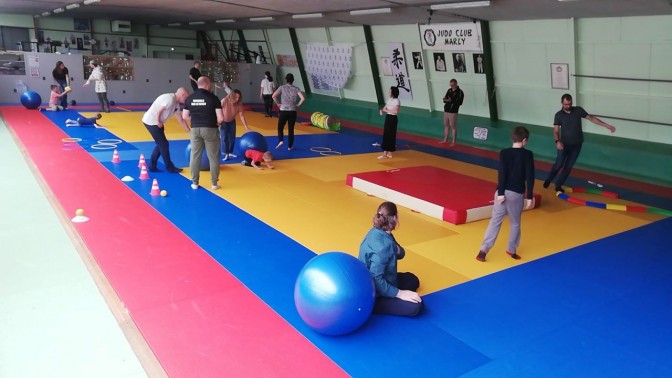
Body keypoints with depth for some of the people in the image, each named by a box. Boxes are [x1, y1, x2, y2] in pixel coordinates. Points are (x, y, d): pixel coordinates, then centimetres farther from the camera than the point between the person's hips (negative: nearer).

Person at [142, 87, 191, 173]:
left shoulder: (176, 104, 11)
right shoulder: (170, 99, -19)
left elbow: (181, 120, 15)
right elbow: (158, 111, -24)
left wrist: (190, 132, 14)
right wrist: (159, 122, -10)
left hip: (155, 122, 9)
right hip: (151, 121, -9)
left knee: (160, 144, 15)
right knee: (164, 144, -2)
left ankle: (152, 166, 22)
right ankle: (170, 167, 8)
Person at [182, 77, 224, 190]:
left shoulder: (190, 98, 4)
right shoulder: (213, 98, -8)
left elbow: (185, 116, 6)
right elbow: (220, 118, -11)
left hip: (195, 129, 3)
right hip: (210, 129, -3)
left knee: (195, 156, 11)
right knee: (213, 157, 7)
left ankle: (195, 183, 16)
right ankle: (214, 183, 11)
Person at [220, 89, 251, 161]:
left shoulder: (239, 104, -21)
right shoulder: (224, 101, -30)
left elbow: (241, 115, -20)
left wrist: (246, 127, -25)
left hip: (232, 122, 4)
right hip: (223, 122, -4)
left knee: (232, 138, 7)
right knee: (224, 138, -10)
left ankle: (230, 152, 23)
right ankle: (225, 154, -5)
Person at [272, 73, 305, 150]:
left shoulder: (282, 87, -1)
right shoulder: (296, 89, 1)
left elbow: (273, 96, -13)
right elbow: (303, 98, -11)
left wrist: (278, 104, -1)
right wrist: (298, 105, 3)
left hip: (283, 111, -1)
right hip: (292, 111, 1)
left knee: (280, 127, 13)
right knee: (291, 129, 10)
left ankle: (280, 141, -10)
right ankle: (290, 146, 14)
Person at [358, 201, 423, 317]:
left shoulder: (377, 232, -1)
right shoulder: (382, 245, -30)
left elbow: (400, 254, 8)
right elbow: (376, 279, -32)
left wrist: (397, 250, -15)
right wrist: (399, 293, -26)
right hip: (372, 295, -10)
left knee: (412, 280, 24)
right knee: (416, 306, -19)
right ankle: (372, 305, -10)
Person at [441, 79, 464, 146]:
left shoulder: (460, 92, -8)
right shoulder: (449, 90, 11)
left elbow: (459, 102, -15)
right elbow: (445, 99, 10)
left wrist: (451, 101, -23)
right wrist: (446, 100, -14)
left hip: (453, 111, -6)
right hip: (446, 110, 6)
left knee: (453, 126, -3)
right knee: (446, 125, 13)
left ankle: (453, 142, 3)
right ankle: (445, 139, 24)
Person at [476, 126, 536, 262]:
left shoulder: (504, 153, -3)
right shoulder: (528, 154, -4)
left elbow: (501, 174, -10)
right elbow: (530, 177, -6)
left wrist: (500, 192, -9)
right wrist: (529, 196, -2)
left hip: (503, 192, 1)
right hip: (517, 194, -1)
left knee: (495, 221, 4)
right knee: (515, 223, 16)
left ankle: (483, 250, -3)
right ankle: (511, 250, 27)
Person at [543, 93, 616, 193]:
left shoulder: (578, 110, -2)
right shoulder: (559, 115, -7)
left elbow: (591, 118, 6)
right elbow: (556, 131, -9)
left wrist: (607, 125, 3)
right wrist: (557, 141, -29)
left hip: (577, 144, 2)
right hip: (564, 144, -2)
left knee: (568, 166, 4)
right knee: (559, 164, -9)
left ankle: (558, 185, 14)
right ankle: (548, 179, 16)